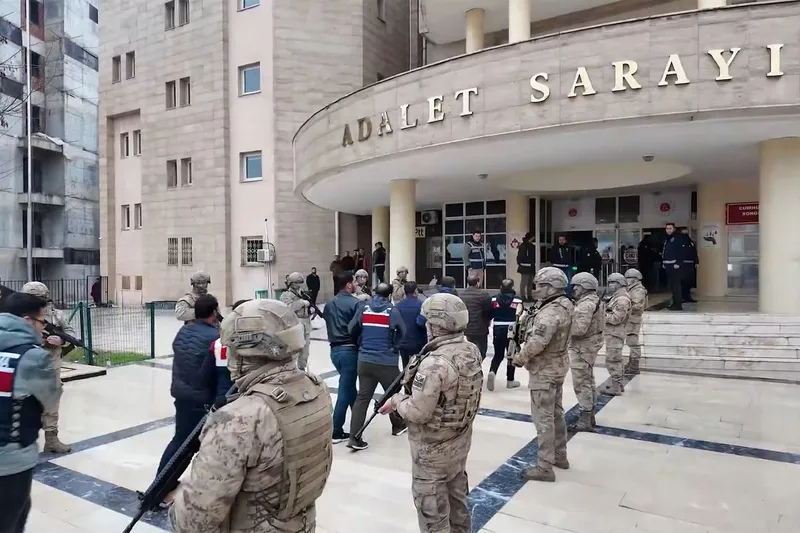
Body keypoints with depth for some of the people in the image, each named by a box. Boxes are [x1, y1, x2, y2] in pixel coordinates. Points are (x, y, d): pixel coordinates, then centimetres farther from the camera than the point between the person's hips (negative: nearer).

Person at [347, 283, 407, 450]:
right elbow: (403, 333, 1)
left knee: (362, 397, 6)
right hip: (387, 361, -3)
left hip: (365, 360, 3)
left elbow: (352, 330, 5)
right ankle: (398, 425, 38)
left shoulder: (363, 308, 1)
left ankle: (354, 438, 0)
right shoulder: (392, 311, -7)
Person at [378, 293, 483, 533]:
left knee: (432, 513, 12)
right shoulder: (472, 350, -5)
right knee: (457, 499, 27)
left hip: (433, 450, -8)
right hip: (461, 440, 8)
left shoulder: (434, 363, -32)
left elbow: (417, 413, -27)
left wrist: (397, 400, -8)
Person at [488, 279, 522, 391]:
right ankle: (510, 380, 20)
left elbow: (489, 315, 4)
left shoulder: (494, 299, -1)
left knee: (498, 355, 14)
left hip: (498, 330, 2)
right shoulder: (517, 300, -8)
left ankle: (492, 372, -13)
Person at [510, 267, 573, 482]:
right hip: (556, 366, 10)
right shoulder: (564, 306, 6)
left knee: (543, 419, -1)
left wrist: (520, 358, -16)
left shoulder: (551, 311, -26)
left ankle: (545, 467, 8)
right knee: (556, 413, 21)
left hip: (544, 371, -10)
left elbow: (537, 342, -33)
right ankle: (560, 456, 35)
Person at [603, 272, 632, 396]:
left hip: (614, 334, -11)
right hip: (612, 333, 11)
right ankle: (618, 384, 28)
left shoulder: (622, 299, -17)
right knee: (616, 360, 18)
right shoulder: (616, 297, 15)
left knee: (612, 361, -6)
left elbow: (615, 318, -23)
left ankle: (616, 388, 0)